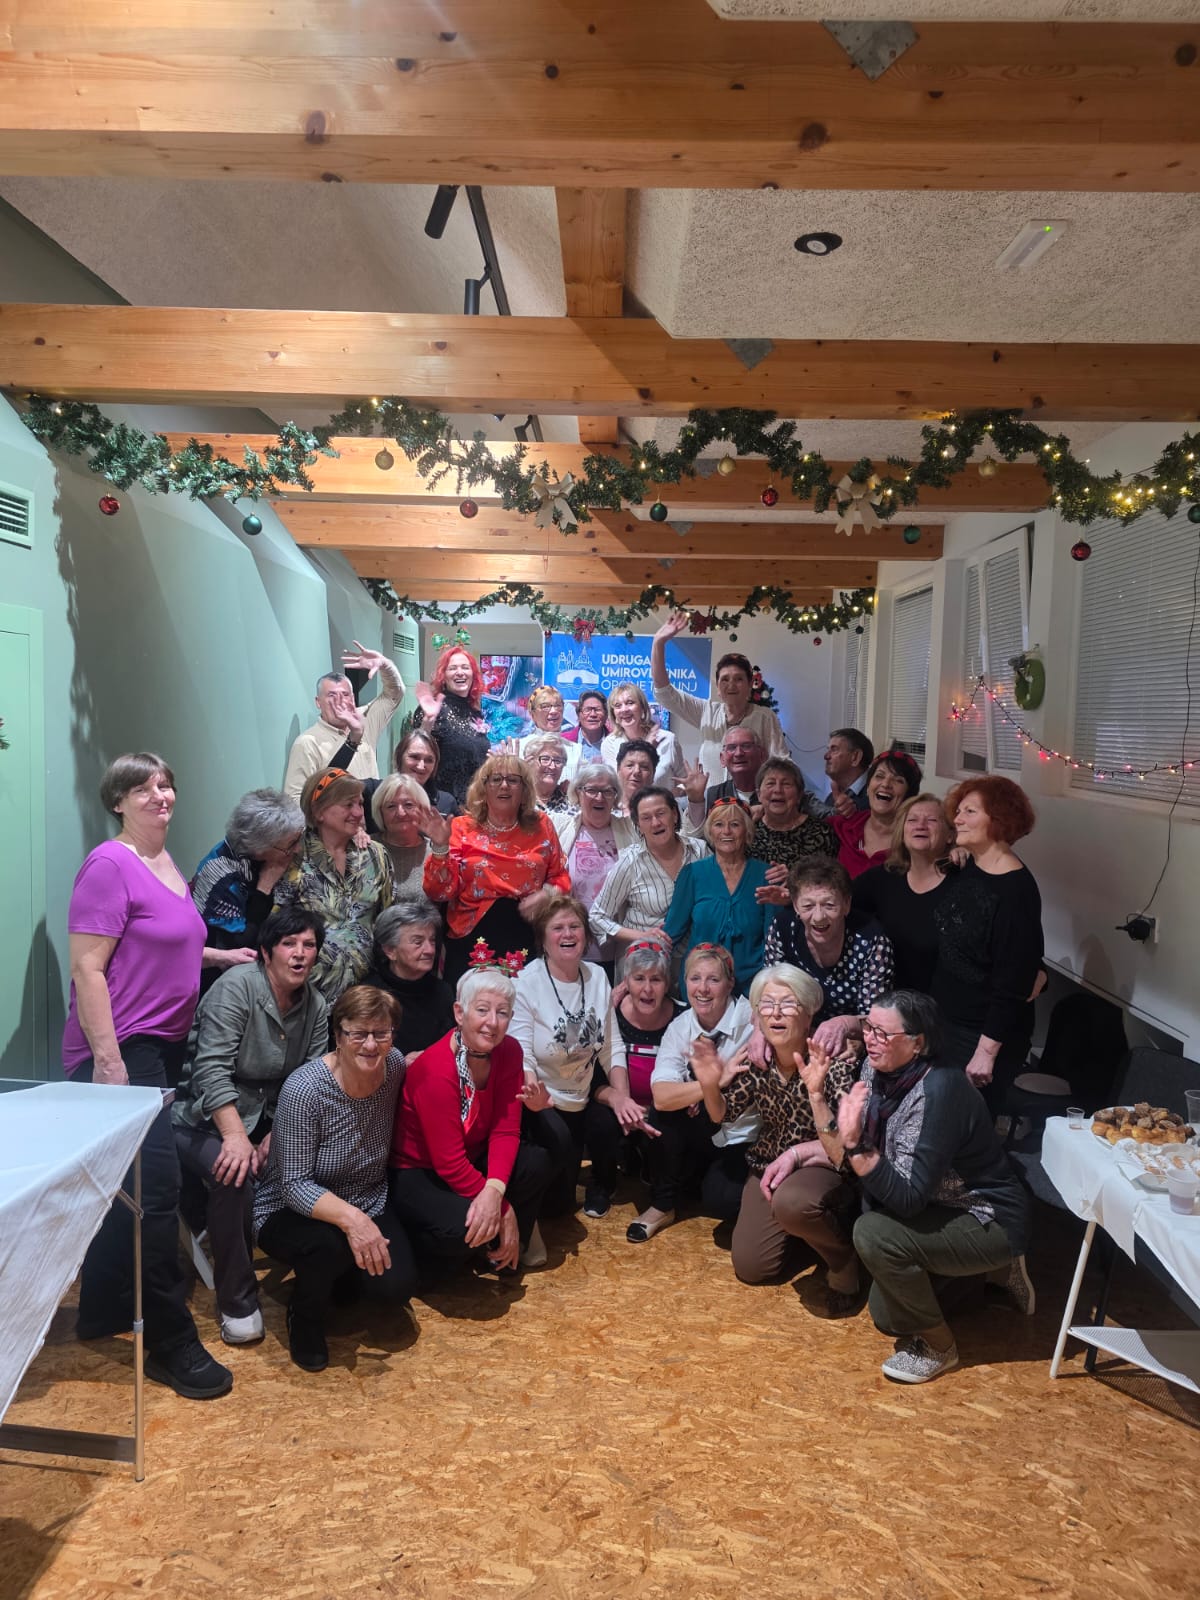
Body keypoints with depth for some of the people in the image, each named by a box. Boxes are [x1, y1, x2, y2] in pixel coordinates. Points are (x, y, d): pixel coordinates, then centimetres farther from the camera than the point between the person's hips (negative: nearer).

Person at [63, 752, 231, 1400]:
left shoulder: (166, 863, 12)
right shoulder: (109, 866, -14)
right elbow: (86, 968, -18)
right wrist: (108, 1061, -21)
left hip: (163, 1045, 9)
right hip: (120, 1049, -8)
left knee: (131, 1186, 16)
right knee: (156, 1185, -8)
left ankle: (105, 1312, 32)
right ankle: (170, 1342, 4)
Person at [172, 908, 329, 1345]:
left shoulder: (316, 1006, 2)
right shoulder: (237, 986, -16)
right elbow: (213, 1069, -25)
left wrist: (277, 1136, -18)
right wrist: (236, 1136, -33)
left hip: (270, 1121, 6)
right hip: (205, 1120, -5)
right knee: (234, 1177, -32)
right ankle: (237, 1302, -13)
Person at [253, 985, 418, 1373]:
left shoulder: (395, 1067, -12)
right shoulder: (304, 1088, -27)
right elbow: (295, 1185, -25)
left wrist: (368, 1216, 0)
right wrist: (349, 1218, -41)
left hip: (367, 1207, 5)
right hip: (291, 1212, -4)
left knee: (398, 1286, -17)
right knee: (332, 1245, -35)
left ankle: (337, 1278, 19)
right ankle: (304, 1319, -1)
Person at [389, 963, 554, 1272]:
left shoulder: (509, 1051, -10)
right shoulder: (435, 1070, -29)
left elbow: (505, 1130, -12)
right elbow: (449, 1164, -26)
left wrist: (494, 1190, -30)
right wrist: (504, 1208, -23)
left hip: (471, 1160, 6)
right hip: (415, 1173, -6)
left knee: (537, 1163, -18)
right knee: (461, 1227, -33)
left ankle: (507, 1247, 5)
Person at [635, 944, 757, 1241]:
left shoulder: (751, 1020, -18)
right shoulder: (680, 1027, -9)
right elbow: (662, 1096, -24)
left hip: (745, 1138, -3)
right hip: (702, 1135, 3)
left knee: (718, 1201, -26)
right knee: (662, 1114, -24)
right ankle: (662, 1205, 0)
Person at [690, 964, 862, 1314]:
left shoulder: (832, 1065, -26)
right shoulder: (755, 1061, -12)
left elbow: (844, 1150, -28)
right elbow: (722, 1115, 3)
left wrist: (809, 1114, -41)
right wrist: (710, 1085, -18)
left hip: (822, 1169, -5)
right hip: (769, 1166, 5)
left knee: (791, 1202, -37)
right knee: (749, 1267, 0)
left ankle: (842, 1252, -5)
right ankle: (796, 1231, 29)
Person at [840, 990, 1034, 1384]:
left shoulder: (937, 1092, -33)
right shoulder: (879, 1070, -9)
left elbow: (907, 1198, -34)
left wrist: (854, 1143, -42)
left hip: (990, 1223, -9)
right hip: (940, 1207, 9)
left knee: (873, 1233, -30)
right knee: (886, 1316, 13)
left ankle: (938, 1345, -6)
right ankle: (995, 1269, 29)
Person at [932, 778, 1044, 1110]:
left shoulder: (1016, 890, -20)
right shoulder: (967, 869, 5)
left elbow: (1013, 981, -21)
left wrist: (988, 1050, -21)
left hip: (983, 1033, -8)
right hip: (944, 1021, 8)